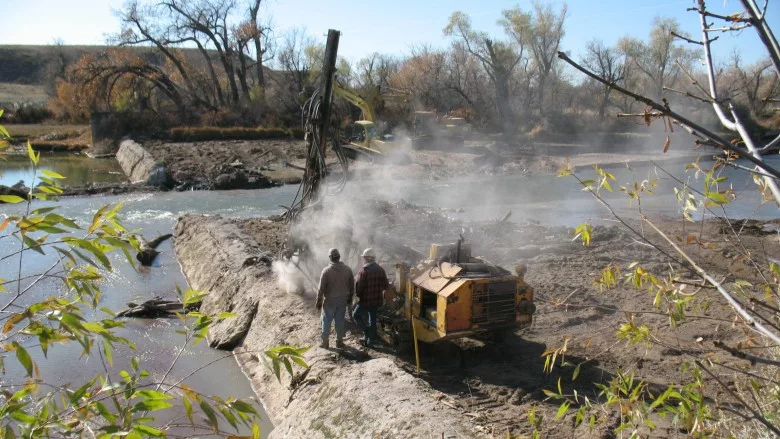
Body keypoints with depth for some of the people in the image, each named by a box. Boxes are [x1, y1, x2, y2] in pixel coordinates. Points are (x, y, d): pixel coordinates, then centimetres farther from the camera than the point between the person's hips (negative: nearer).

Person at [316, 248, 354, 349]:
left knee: (326, 321, 9)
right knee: (340, 320, 12)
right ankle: (339, 341, 19)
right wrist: (350, 297, 19)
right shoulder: (347, 270, -2)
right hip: (343, 300, 3)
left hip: (330, 300, -3)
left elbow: (321, 288, -12)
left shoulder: (326, 270, -14)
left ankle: (325, 342, 14)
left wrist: (319, 301, -3)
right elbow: (352, 285, 7)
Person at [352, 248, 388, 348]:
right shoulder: (380, 269, 3)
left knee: (356, 315, 13)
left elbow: (358, 286, -18)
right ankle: (371, 340, 21)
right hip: (376, 300, 6)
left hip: (365, 300, -6)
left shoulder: (363, 270, -17)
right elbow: (385, 285, 9)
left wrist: (358, 294, 0)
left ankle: (367, 332, 1)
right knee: (373, 319, 16)